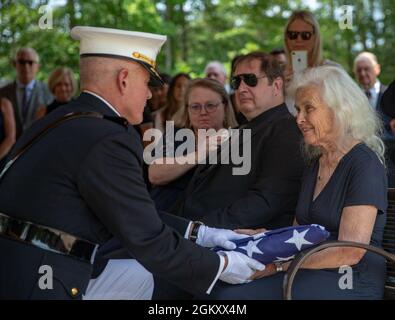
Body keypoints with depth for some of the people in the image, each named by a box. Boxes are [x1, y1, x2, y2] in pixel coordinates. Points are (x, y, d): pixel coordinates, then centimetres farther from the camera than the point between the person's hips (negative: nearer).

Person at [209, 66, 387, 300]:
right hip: (311, 274, 7)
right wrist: (254, 236, 2)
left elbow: (351, 251, -17)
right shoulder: (315, 163, 19)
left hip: (350, 282, -7)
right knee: (225, 292, -19)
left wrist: (279, 264, -18)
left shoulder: (365, 164, -9)